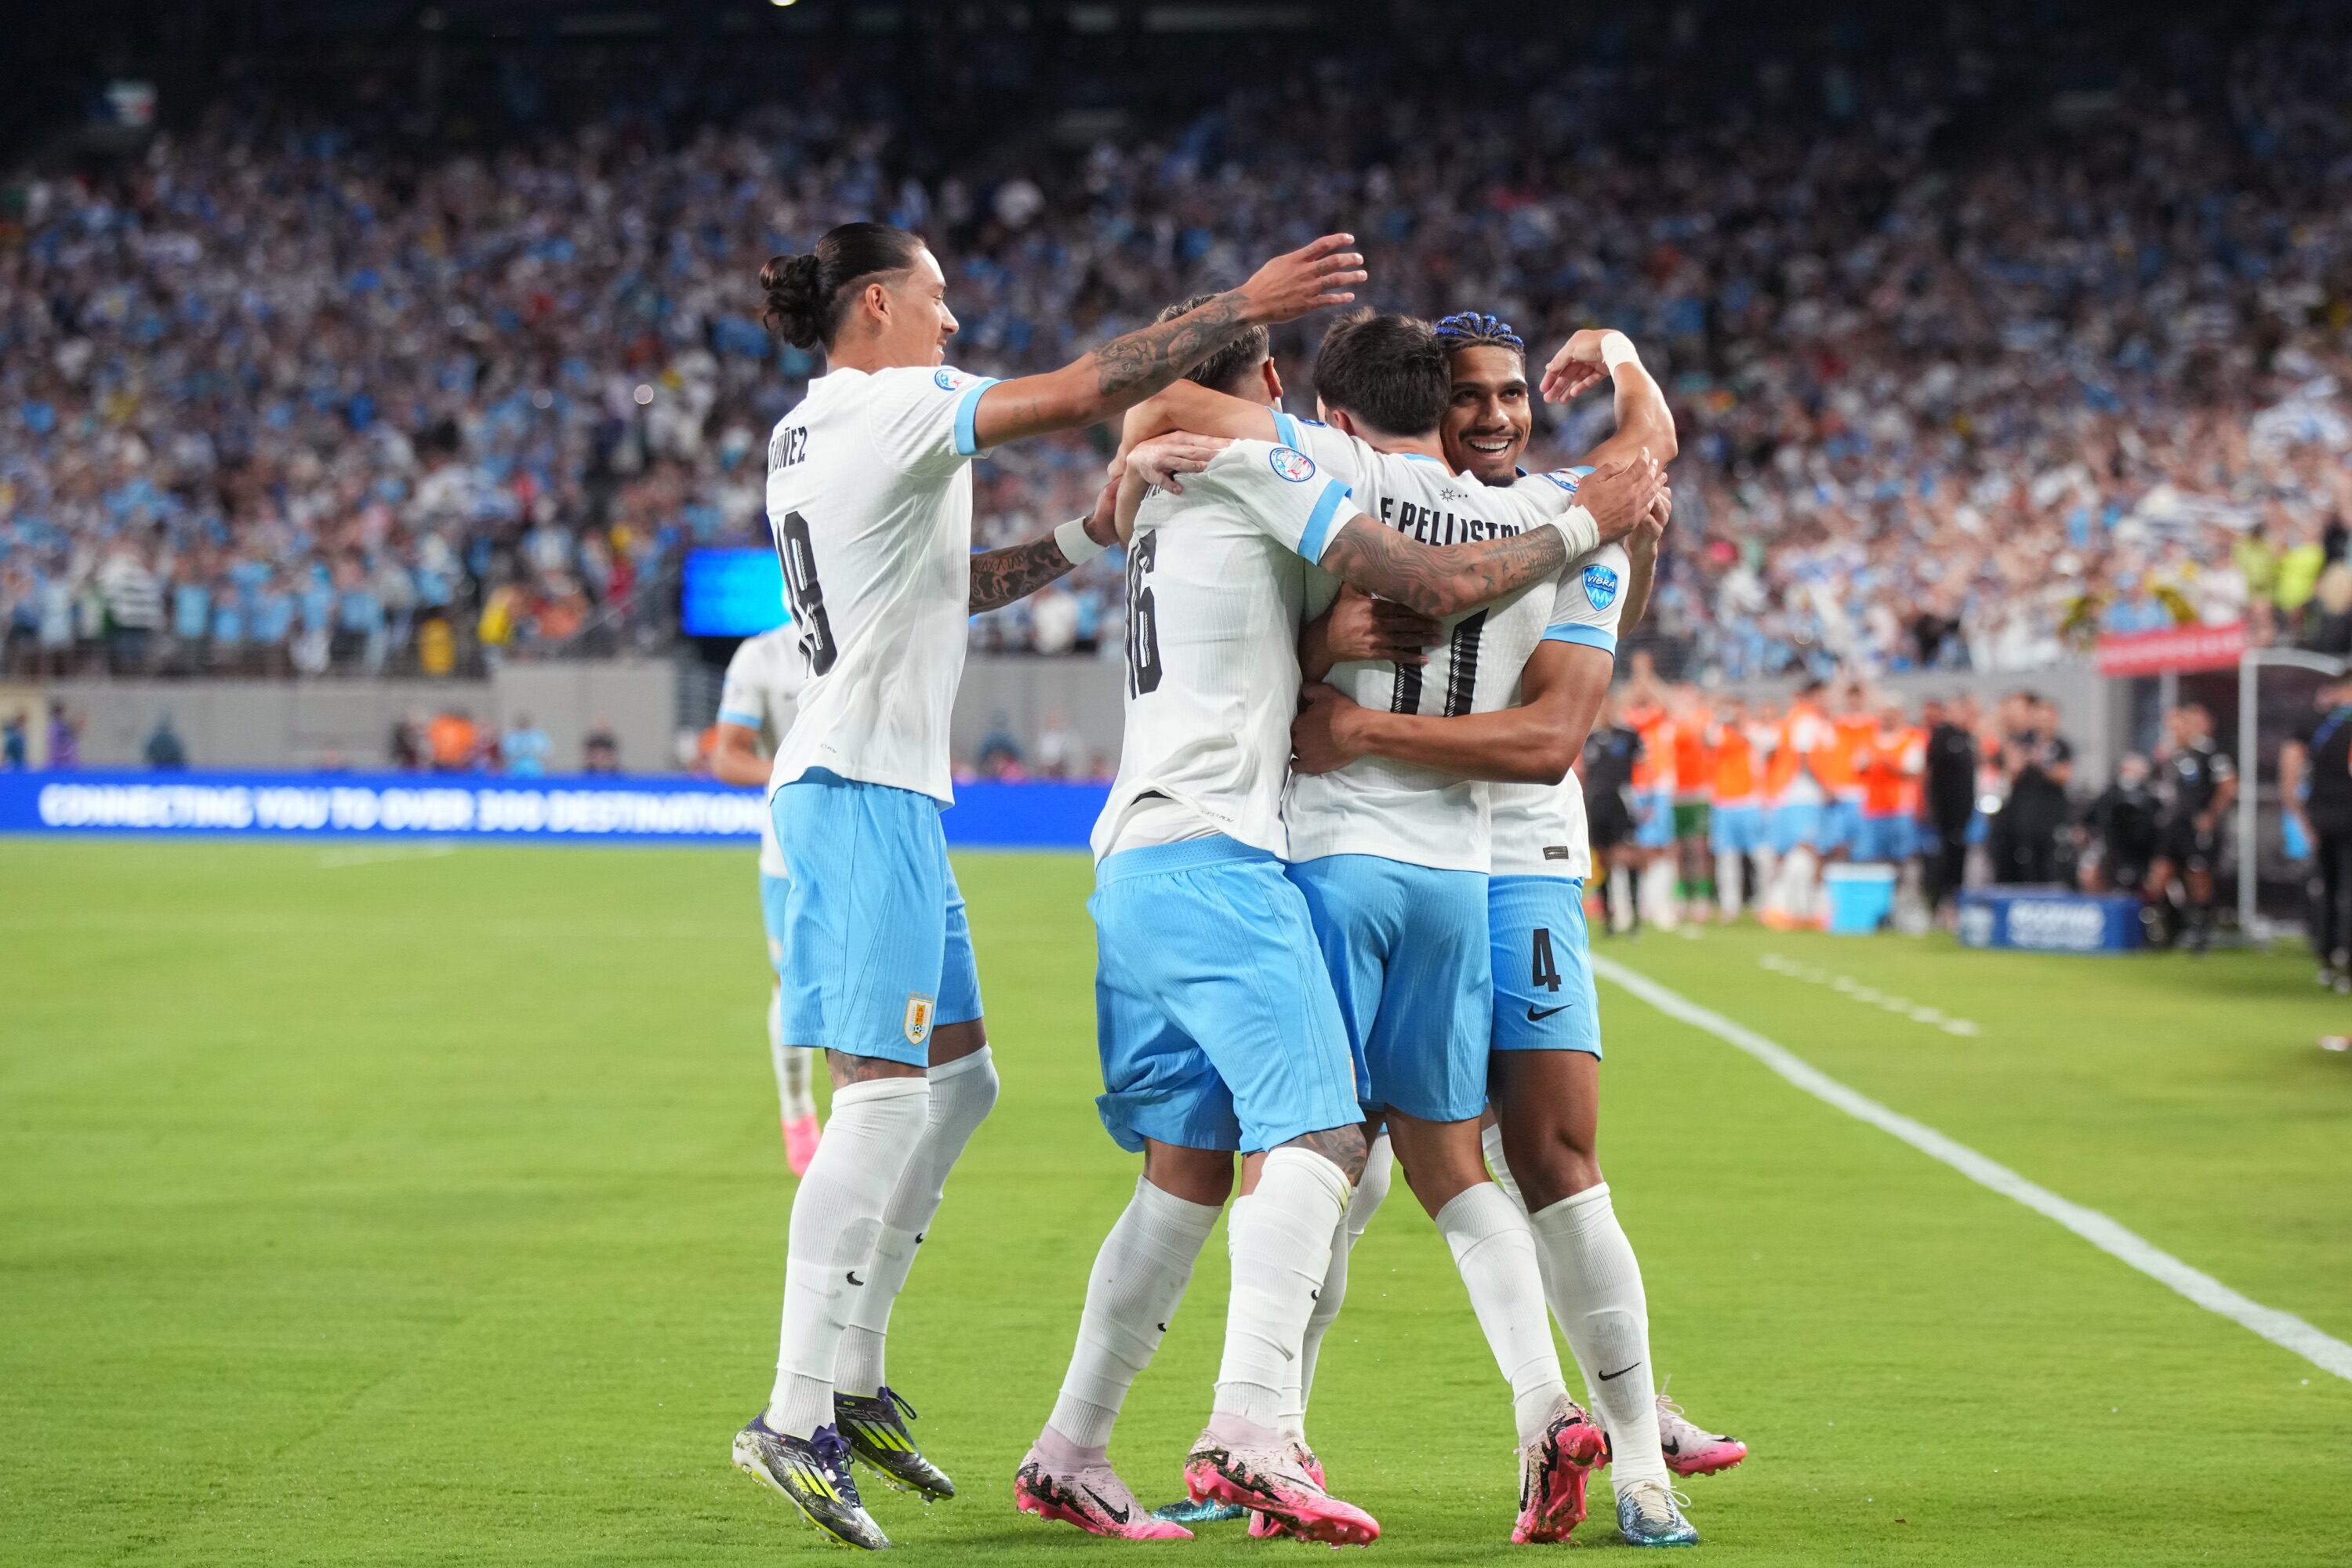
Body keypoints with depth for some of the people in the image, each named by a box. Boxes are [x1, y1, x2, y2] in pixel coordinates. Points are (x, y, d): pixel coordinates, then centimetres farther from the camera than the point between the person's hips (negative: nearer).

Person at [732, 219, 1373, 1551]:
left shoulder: (810, 437, 19)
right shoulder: (890, 407, -9)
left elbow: (949, 585, 25)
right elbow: (1079, 394, -16)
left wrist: (1094, 535, 18)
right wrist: (1246, 306, -11)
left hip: (880, 789, 10)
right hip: (866, 783, -10)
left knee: (956, 1081, 15)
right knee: (885, 1097, -13)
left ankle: (853, 1383, 17)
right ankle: (795, 1416, -16)